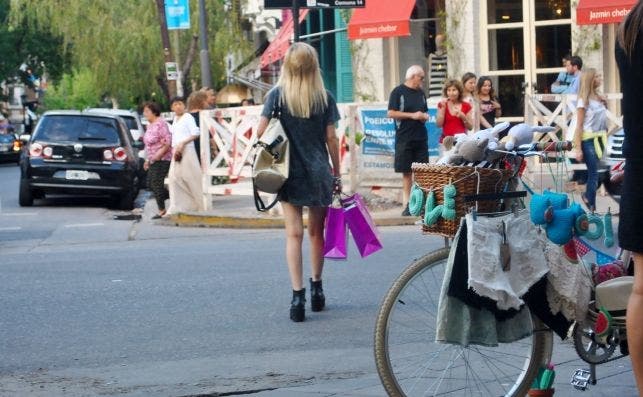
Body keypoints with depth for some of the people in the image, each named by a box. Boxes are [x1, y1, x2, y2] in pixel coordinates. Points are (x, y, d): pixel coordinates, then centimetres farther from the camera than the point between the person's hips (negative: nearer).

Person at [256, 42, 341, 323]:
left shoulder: (277, 95, -4)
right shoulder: (324, 97, -1)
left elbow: (261, 131, -10)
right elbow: (331, 138, 0)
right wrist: (337, 174, 9)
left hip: (290, 174, -1)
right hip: (319, 172, 1)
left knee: (294, 233, -3)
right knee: (317, 232, 15)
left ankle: (298, 295, -14)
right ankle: (316, 289, 27)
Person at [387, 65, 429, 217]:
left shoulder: (420, 93, 16)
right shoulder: (398, 92, -3)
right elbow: (391, 113, -9)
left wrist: (425, 116, 2)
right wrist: (412, 115, -13)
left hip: (421, 137, 5)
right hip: (404, 138, -5)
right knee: (406, 172, 0)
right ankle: (407, 203, 3)